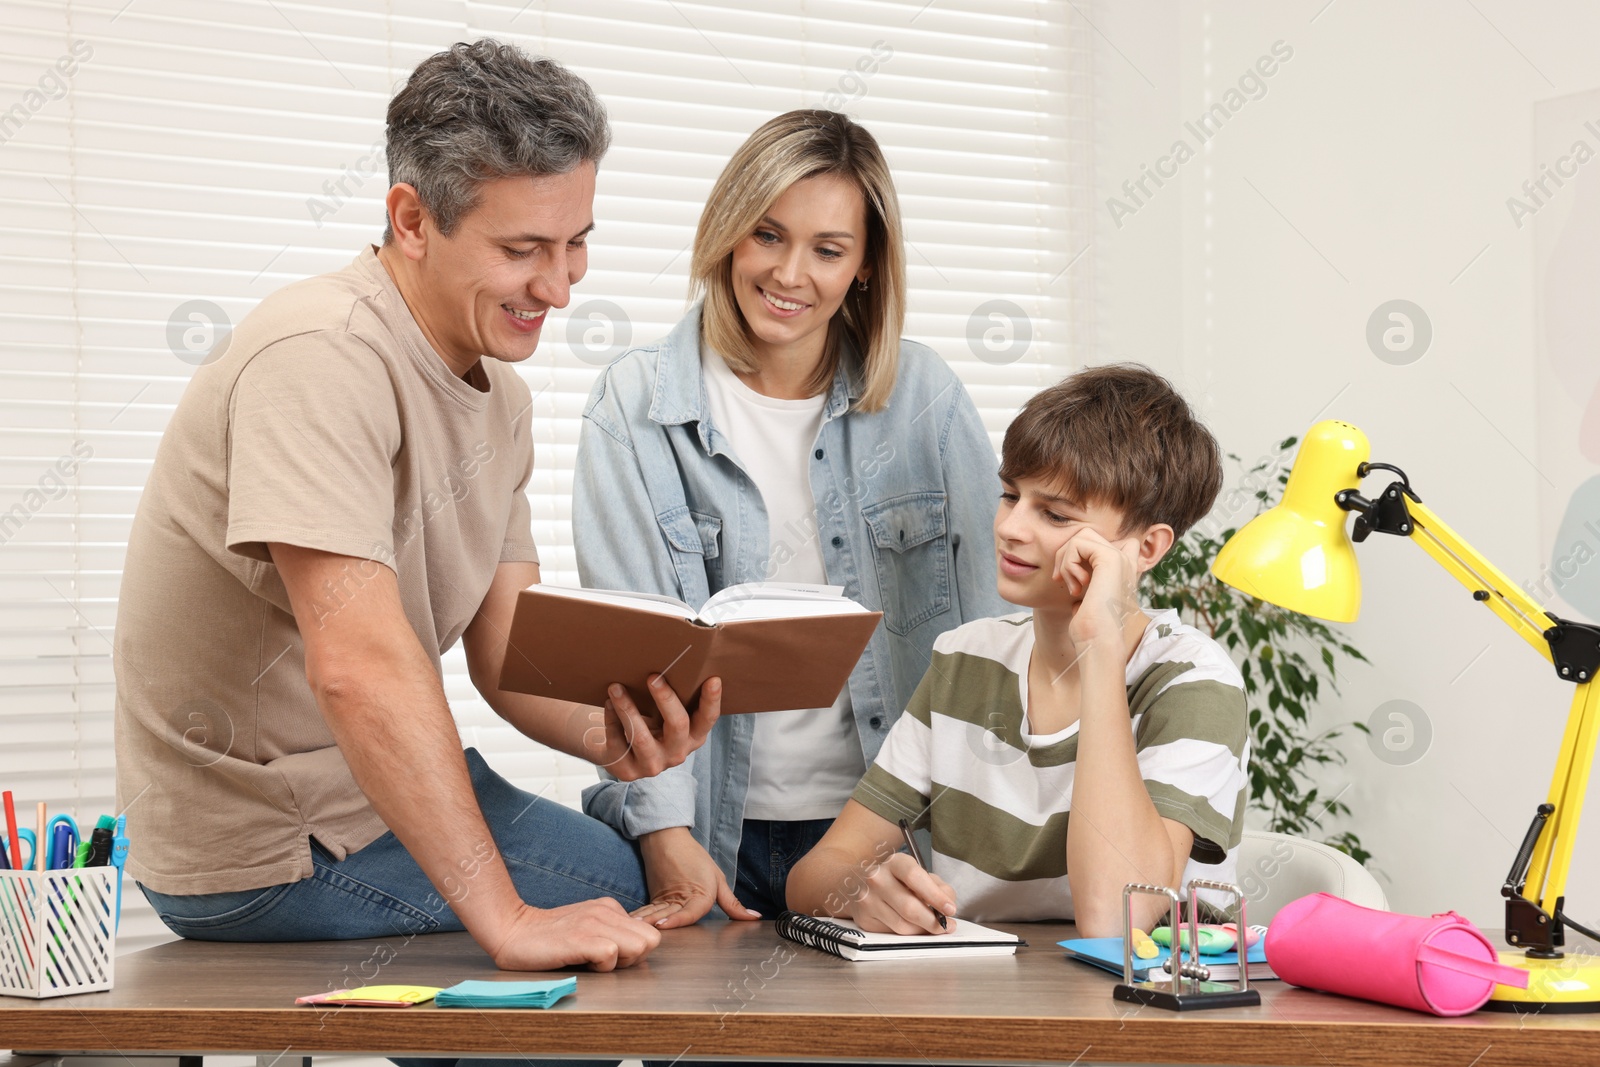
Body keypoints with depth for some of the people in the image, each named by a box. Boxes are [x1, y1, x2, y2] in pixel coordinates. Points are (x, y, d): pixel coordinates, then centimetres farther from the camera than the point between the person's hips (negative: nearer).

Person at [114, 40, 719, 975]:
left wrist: (606, 731, -20)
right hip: (269, 850, -9)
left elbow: (509, 654, 3)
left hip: (386, 784, 9)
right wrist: (508, 920, -37)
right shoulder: (324, 360, -26)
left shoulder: (502, 399, 6)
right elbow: (359, 665, -35)